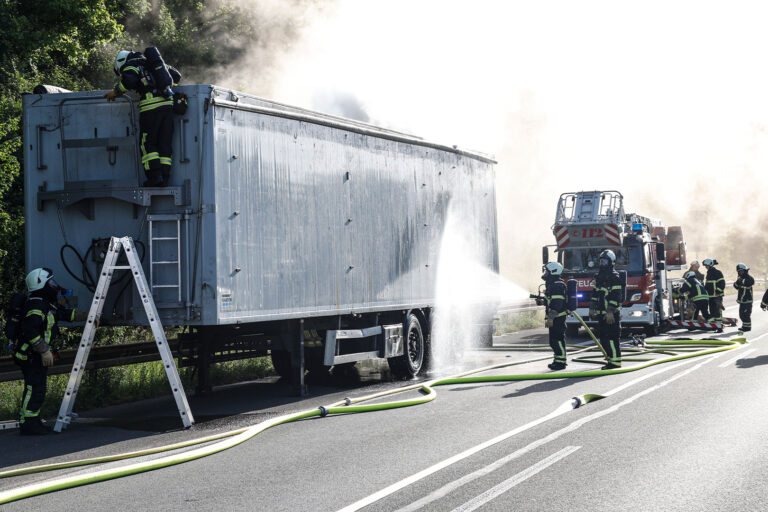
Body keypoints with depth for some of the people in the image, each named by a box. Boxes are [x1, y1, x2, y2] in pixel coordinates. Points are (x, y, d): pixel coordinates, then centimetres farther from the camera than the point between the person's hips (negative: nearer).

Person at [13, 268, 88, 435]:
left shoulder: (48, 303, 15)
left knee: (38, 389, 14)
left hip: (38, 355, 11)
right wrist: (44, 351, -25)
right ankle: (28, 424, -11)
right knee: (35, 388, -12)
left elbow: (67, 314, 28)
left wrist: (87, 316, 26)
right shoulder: (36, 305, -19)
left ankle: (33, 422, 19)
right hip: (31, 355, -11)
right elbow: (30, 331, -27)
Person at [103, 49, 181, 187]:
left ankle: (155, 176, -11)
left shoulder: (130, 66, 7)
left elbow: (129, 80, -16)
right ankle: (164, 178, 3)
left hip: (151, 106, -6)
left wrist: (115, 92, -1)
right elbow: (176, 75, 32)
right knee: (165, 144, 7)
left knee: (147, 144, -1)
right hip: (167, 104, 6)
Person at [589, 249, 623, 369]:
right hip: (602, 313, 9)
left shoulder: (614, 277, -10)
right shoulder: (599, 276, 16)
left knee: (612, 337, -9)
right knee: (604, 338, 10)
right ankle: (610, 359, 16)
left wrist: (610, 312, -20)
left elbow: (616, 296, -16)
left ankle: (615, 362, -7)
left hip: (612, 314, -9)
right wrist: (592, 308, 17)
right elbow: (595, 293, 22)